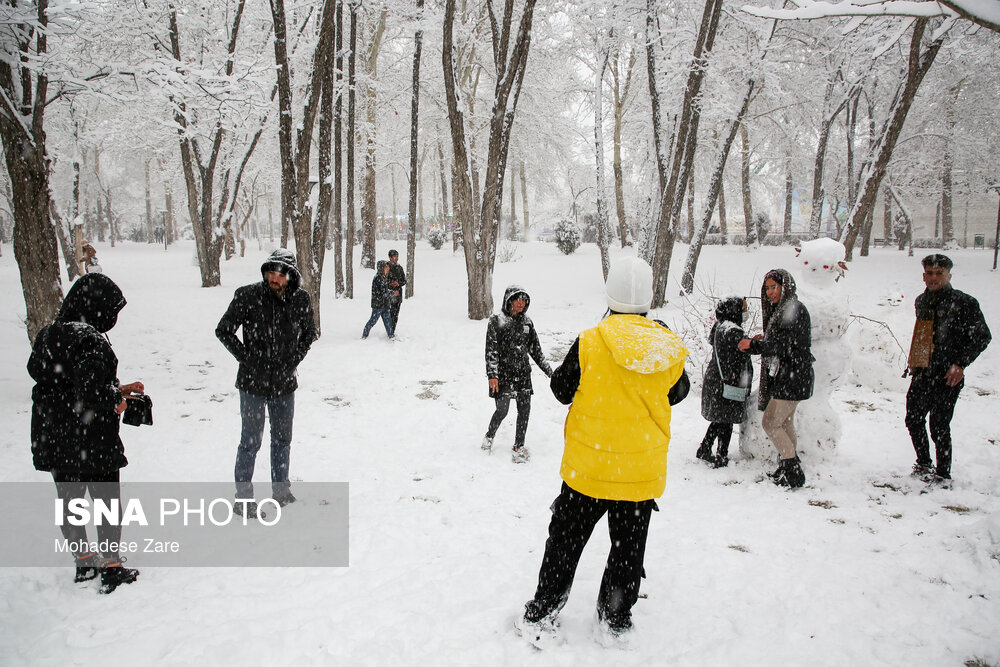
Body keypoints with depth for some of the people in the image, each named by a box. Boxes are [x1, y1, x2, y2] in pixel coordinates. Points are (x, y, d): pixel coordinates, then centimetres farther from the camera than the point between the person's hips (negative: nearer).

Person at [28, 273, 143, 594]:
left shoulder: (47, 336, 5)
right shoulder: (90, 342, -23)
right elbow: (93, 395, -29)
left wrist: (116, 389, 11)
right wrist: (116, 401, -6)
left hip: (50, 440, 8)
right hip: (91, 443, -8)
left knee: (69, 501, 18)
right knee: (108, 502, 8)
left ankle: (84, 563, 33)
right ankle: (111, 567, 18)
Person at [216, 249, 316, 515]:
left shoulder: (300, 299, -4)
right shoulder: (247, 296, -14)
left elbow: (309, 333, 14)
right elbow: (223, 330, -5)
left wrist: (295, 359, 4)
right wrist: (247, 359, -8)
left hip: (285, 382, 4)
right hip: (253, 382, -3)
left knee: (283, 438, 16)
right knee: (251, 440, 1)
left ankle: (281, 488, 33)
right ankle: (243, 497, 15)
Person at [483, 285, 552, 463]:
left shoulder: (527, 321, 8)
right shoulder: (497, 320, -7)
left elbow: (535, 349, 15)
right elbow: (491, 349, -10)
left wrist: (548, 371, 15)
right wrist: (492, 375, -17)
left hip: (523, 373, 5)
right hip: (503, 373, -5)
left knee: (525, 409, 1)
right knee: (502, 410, -3)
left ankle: (519, 446, 15)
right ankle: (489, 437, 26)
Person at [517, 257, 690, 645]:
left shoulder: (589, 344, -18)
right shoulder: (670, 348, -8)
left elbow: (562, 390, -4)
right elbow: (677, 393, 9)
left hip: (588, 467, -2)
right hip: (644, 471, 2)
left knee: (565, 542, 14)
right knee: (628, 549, 19)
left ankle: (541, 618, 24)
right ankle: (616, 620, 34)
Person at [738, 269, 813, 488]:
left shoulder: (795, 309, -14)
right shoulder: (779, 310, 15)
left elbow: (785, 345, -23)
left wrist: (754, 345, -25)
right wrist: (763, 341, 4)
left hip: (793, 378, -10)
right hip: (783, 377, 10)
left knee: (770, 422, -9)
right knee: (785, 424, 15)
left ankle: (793, 470, -2)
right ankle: (791, 468, 25)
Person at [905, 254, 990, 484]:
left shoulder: (964, 303, -9)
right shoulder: (921, 301, 10)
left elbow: (982, 336, -7)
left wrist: (960, 364, -13)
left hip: (947, 376, -7)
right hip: (921, 374, 7)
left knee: (939, 425, -5)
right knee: (913, 419, 16)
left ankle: (943, 473, 12)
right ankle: (924, 464, 37)